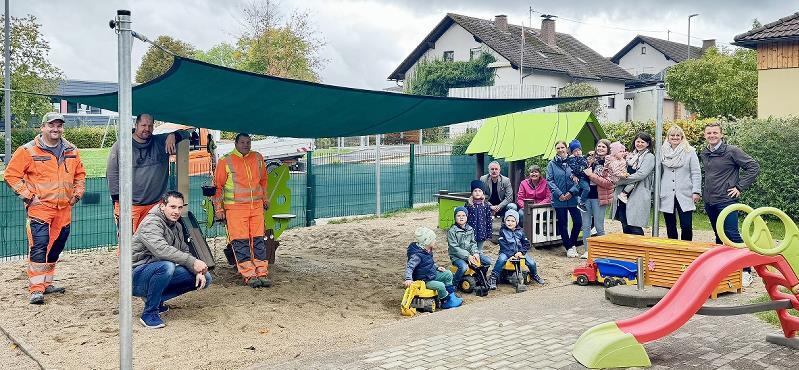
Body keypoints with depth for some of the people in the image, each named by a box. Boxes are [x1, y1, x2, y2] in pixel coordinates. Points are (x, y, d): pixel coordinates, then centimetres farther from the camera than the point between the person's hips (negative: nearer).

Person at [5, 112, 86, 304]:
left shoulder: (71, 151, 10)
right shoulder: (28, 151, -6)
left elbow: (80, 174, 22)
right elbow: (11, 175, -4)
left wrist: (77, 194, 10)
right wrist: (28, 196, -9)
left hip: (64, 209, 6)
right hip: (39, 208, -5)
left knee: (56, 247, 13)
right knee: (39, 246, -13)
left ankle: (46, 283, 27)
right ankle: (36, 289, -9)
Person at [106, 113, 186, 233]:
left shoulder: (161, 142, 11)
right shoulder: (119, 146, 1)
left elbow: (185, 135, 16)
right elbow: (112, 174, 1)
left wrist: (173, 136, -7)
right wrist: (118, 199, -5)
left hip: (155, 204, 3)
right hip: (129, 205, -3)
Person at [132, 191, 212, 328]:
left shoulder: (177, 226, 12)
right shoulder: (151, 223, -17)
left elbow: (185, 251, 16)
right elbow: (161, 250, -34)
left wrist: (198, 271, -4)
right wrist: (192, 262, -38)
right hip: (138, 278, -8)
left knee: (205, 278, -2)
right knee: (166, 266, -39)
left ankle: (156, 299, 8)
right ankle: (149, 313, -20)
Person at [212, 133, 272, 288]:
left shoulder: (258, 158, 12)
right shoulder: (225, 161, 0)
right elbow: (217, 185, 3)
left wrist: (265, 198, 26)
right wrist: (218, 208, 0)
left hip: (257, 206, 4)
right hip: (235, 207, -4)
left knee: (258, 240, 2)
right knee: (240, 241, -8)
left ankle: (262, 274, 4)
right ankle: (249, 275, -7)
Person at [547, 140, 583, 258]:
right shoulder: (551, 164, 3)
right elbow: (550, 181, -2)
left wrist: (572, 192, -12)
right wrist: (559, 194, -12)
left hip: (573, 198, 1)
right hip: (559, 199, 0)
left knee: (578, 222, -2)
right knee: (562, 224, 5)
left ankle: (572, 244, 21)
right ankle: (569, 247, 18)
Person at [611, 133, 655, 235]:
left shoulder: (649, 157, -1)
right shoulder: (630, 156, 19)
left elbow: (641, 174, -13)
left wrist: (619, 181, -11)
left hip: (638, 196, -6)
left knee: (635, 228, -9)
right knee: (625, 228, 7)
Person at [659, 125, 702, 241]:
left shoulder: (690, 151, 2)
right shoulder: (662, 152, 8)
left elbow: (696, 173, 0)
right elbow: (658, 173, 12)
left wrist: (696, 191, -7)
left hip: (684, 195, -2)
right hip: (667, 195, 2)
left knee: (686, 226, -5)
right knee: (670, 227, 7)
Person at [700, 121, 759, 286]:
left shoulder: (732, 151, -9)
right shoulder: (704, 153, 11)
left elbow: (754, 166, -9)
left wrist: (740, 187, -10)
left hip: (726, 200, -7)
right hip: (709, 202, 7)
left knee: (732, 235, -10)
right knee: (719, 236, 15)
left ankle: (746, 271, -5)